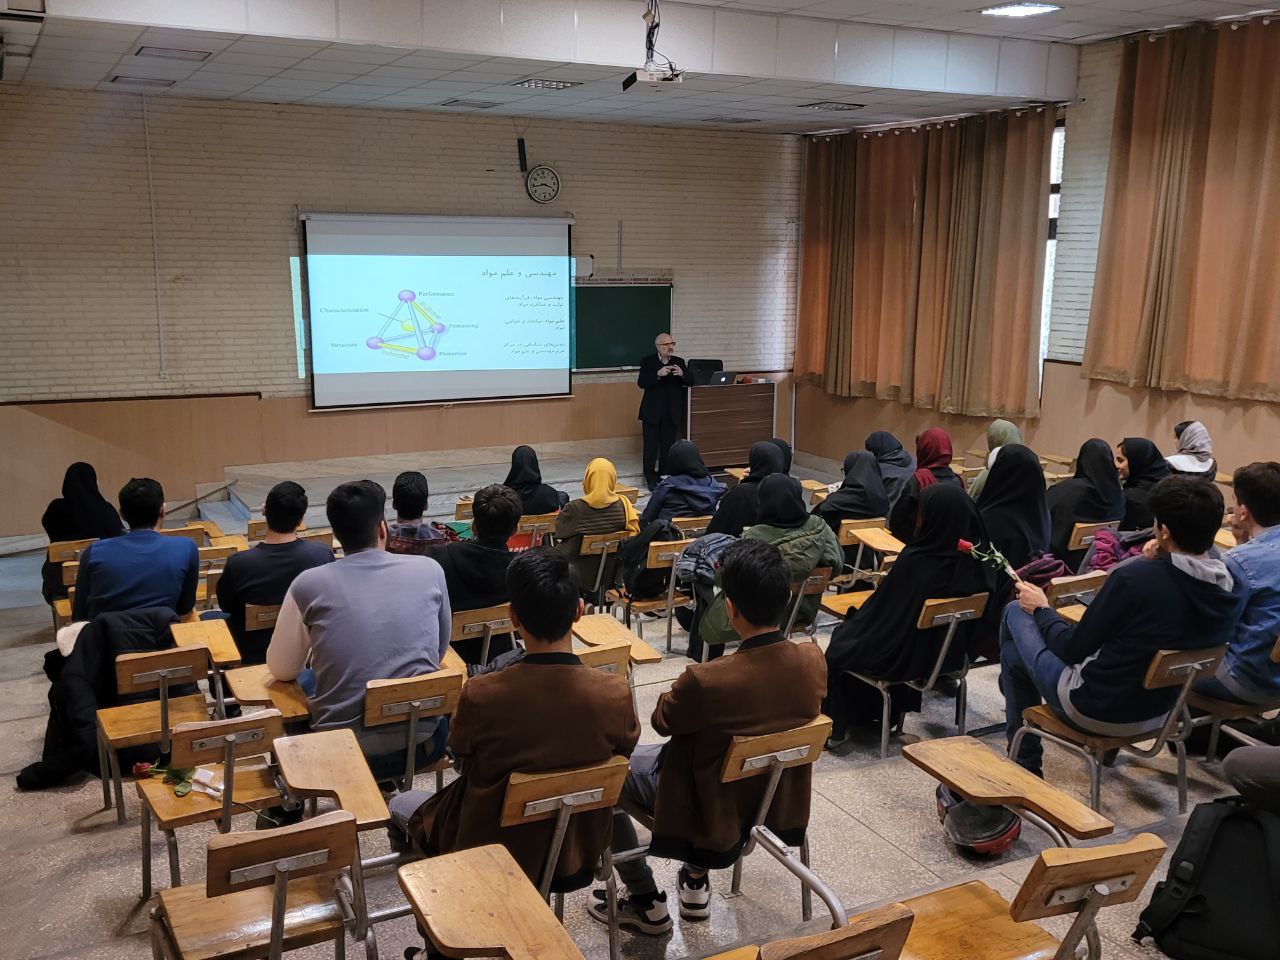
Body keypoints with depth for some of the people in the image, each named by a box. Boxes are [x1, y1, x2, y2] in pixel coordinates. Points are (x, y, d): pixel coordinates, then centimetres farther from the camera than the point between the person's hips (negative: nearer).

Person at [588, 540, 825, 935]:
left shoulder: (705, 681, -35)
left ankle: (646, 904, 23)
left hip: (713, 813, -6)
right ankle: (696, 880, 37)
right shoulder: (813, 661, -19)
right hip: (779, 804, 6)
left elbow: (662, 721, -13)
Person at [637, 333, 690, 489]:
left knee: (668, 446, 7)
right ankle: (650, 478, 11)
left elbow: (690, 382, 2)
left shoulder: (679, 362, 6)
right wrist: (658, 374, -27)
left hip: (672, 413, 3)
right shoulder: (647, 361, -3)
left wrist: (682, 374, -19)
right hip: (652, 412, -3)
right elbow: (641, 383, -13)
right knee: (651, 446, 2)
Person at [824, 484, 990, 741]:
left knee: (841, 641, 21)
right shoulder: (972, 559, -13)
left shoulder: (915, 561, -30)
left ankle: (837, 726, 31)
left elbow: (880, 609, -18)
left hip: (906, 658, -6)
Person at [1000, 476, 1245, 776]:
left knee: (1016, 612, 15)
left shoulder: (1133, 578, -30)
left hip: (1096, 713, -7)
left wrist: (1041, 609, 0)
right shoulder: (1233, 589, -11)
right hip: (1157, 713, 7)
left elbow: (1072, 649, -18)